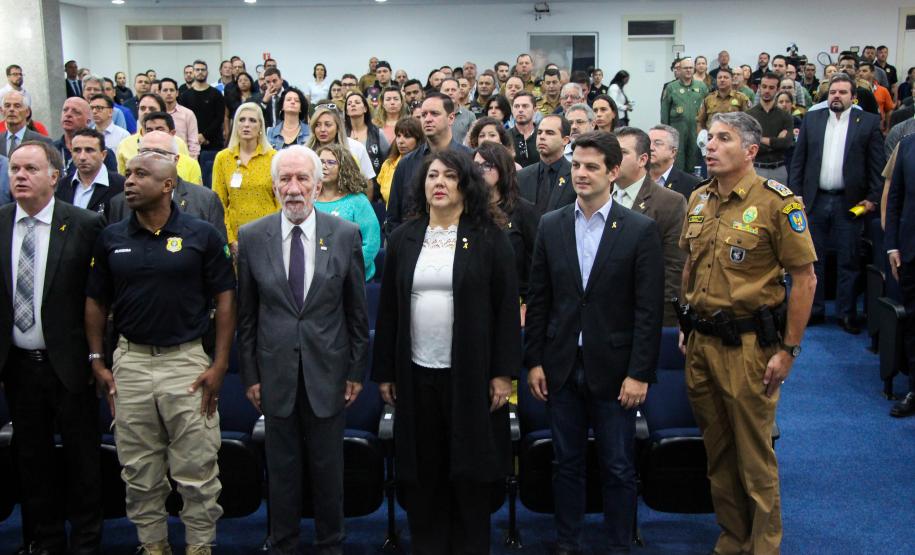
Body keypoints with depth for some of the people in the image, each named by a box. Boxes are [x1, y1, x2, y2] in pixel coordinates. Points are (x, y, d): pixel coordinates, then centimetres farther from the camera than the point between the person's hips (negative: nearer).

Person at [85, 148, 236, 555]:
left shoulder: (201, 235, -4)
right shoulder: (112, 238, 5)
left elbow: (225, 298, -3)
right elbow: (96, 302, 11)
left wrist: (220, 364, -7)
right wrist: (97, 362, 6)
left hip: (187, 361, -3)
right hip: (130, 361, 3)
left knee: (197, 470, 3)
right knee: (140, 472, 12)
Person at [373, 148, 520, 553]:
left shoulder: (488, 238, -1)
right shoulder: (403, 239, 8)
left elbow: (507, 307, -3)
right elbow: (388, 310, 9)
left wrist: (503, 372, -8)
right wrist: (384, 371, 6)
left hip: (471, 375, -2)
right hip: (415, 374, 3)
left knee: (470, 475, 6)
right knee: (422, 477, 9)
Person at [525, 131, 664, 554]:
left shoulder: (641, 230, -6)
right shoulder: (551, 225, 4)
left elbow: (649, 309, -7)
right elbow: (537, 300, 6)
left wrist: (640, 373, -11)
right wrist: (534, 361, 2)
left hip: (613, 368, -2)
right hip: (562, 367, 3)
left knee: (618, 468, 9)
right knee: (566, 463, 14)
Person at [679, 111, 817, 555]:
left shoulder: (777, 202, -11)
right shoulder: (698, 200, 8)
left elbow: (805, 279, -11)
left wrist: (788, 350, -12)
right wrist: (686, 325, 14)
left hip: (749, 345, -6)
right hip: (701, 341, 6)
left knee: (754, 455, 3)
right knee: (717, 451, 16)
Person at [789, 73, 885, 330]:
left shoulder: (869, 122, 0)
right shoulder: (811, 119, 7)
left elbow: (877, 164, -1)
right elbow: (798, 160, 6)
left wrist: (873, 198, -7)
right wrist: (796, 194, -1)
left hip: (850, 202, -2)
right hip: (815, 200, 2)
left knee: (848, 261, 5)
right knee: (812, 258, 9)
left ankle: (847, 313, 14)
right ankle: (814, 309, 19)